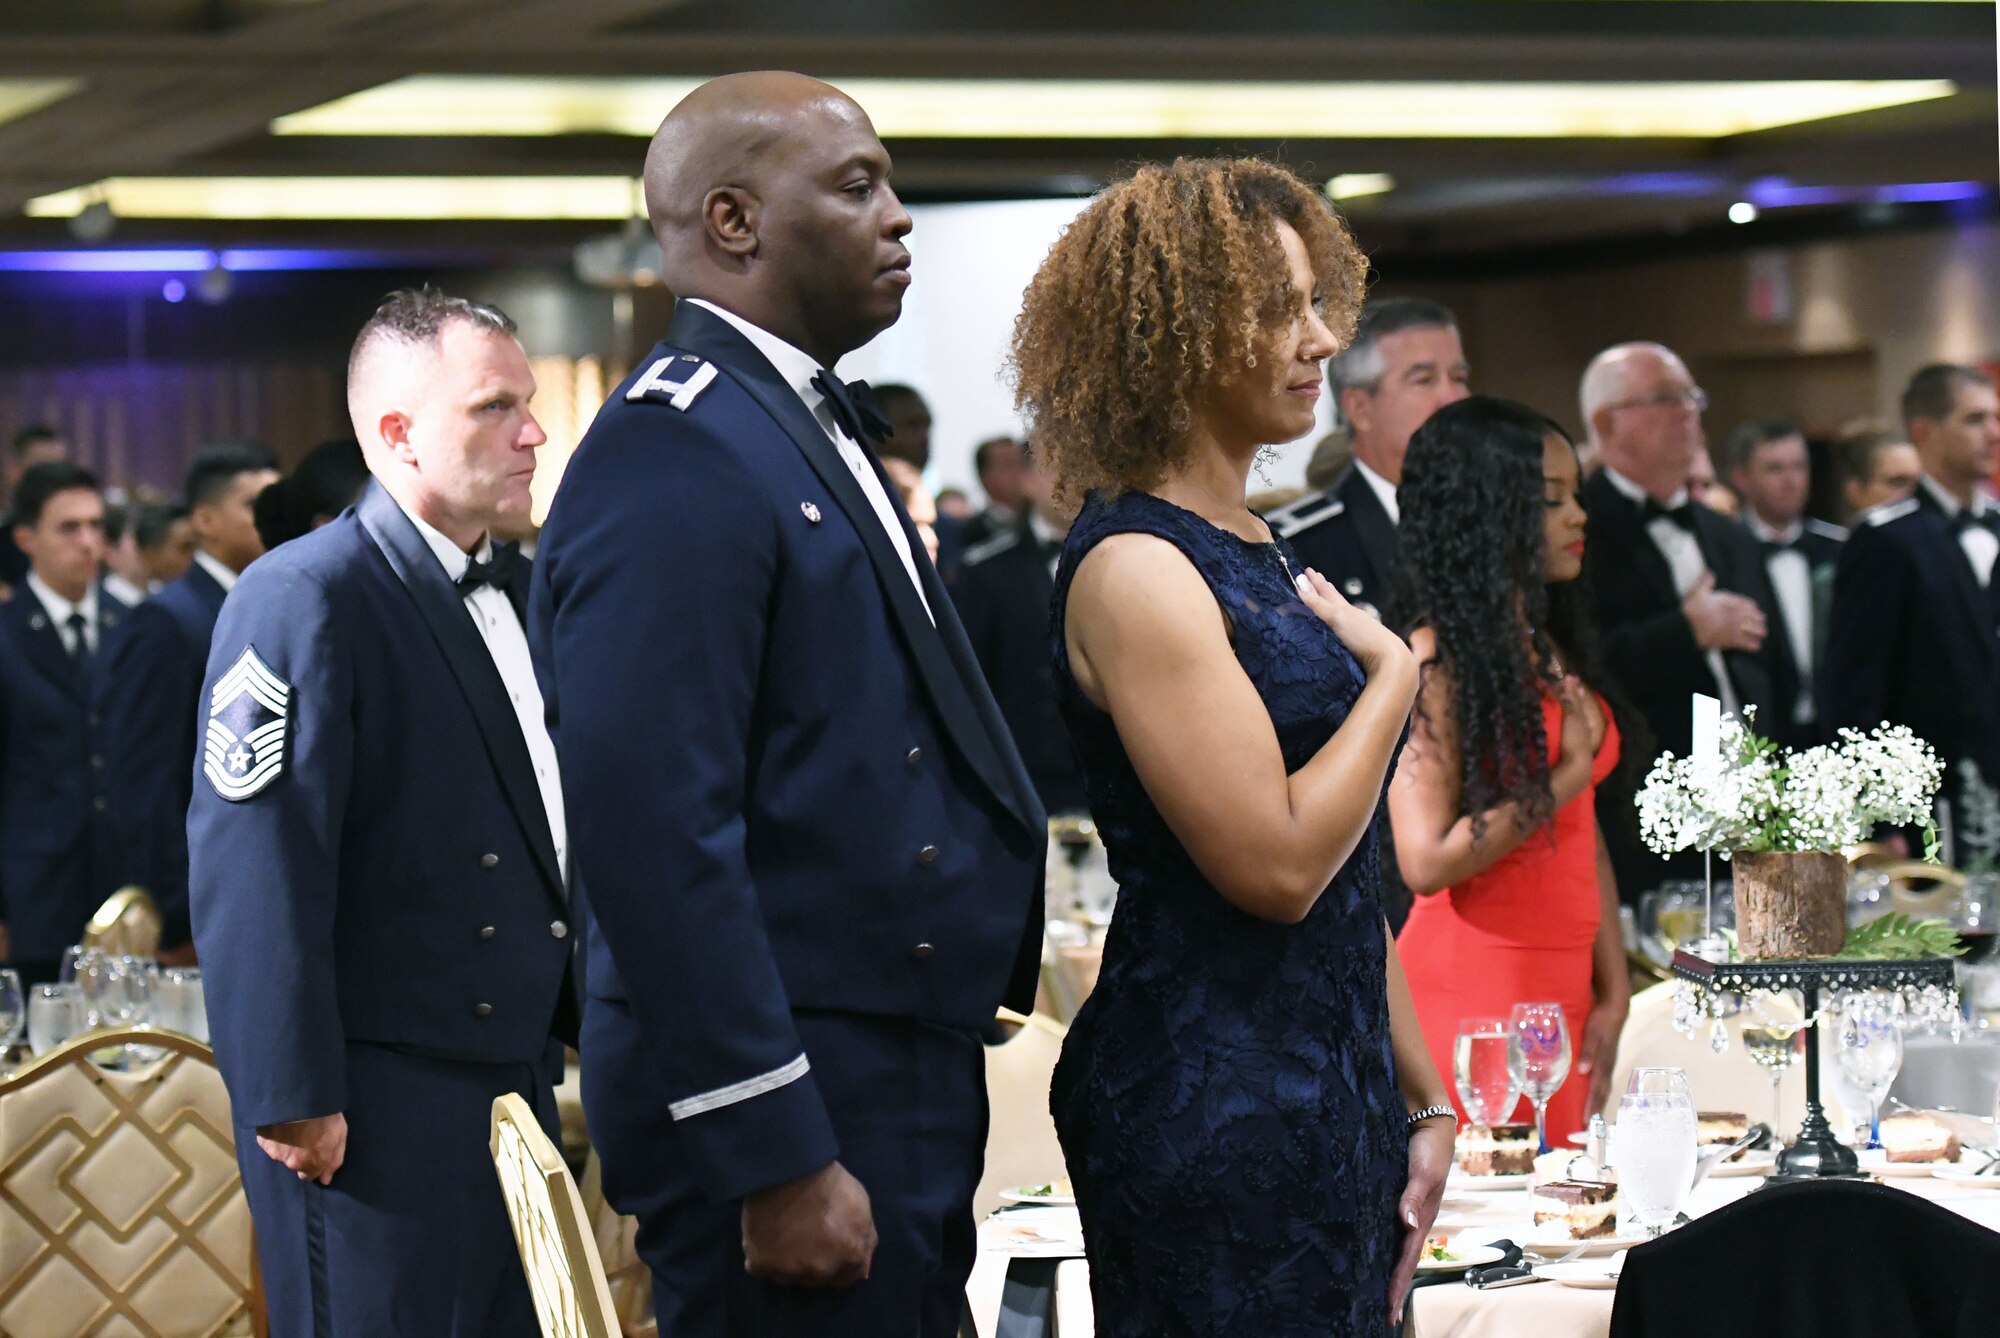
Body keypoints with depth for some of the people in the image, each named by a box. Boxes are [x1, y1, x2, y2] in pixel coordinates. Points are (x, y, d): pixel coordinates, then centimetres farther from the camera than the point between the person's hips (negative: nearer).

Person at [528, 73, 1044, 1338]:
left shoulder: (816, 428, 16)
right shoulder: (673, 452, -15)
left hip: (907, 1089, 9)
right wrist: (777, 1161, -23)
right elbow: (657, 831, -22)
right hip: (790, 1097, -9)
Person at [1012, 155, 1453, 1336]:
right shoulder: (1136, 568, -14)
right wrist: (1393, 672, -7)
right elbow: (1277, 863, -21)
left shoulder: (1260, 557, 14)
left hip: (1336, 1092, 9)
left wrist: (1422, 1103, 16)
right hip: (1212, 1099, -9)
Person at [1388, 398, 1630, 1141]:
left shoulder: (1554, 652, 15)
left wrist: (1612, 994, 9)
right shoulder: (1438, 660, -9)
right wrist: (1566, 776, -9)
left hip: (1561, 996, 8)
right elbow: (1428, 860, -16)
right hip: (1469, 994, -7)